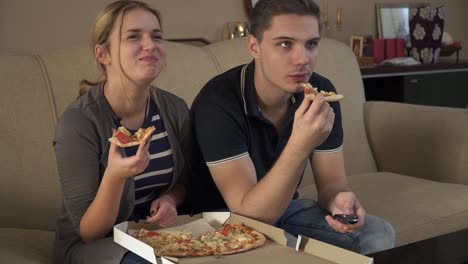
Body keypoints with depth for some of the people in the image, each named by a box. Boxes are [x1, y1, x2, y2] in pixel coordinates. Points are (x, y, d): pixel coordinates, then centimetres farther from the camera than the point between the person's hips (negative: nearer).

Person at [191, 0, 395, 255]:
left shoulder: (320, 92, -10)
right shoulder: (218, 102, -28)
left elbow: (331, 182, -5)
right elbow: (248, 215, -32)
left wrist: (339, 200, -30)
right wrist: (300, 145, -45)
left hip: (285, 207, 5)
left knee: (378, 235, -11)